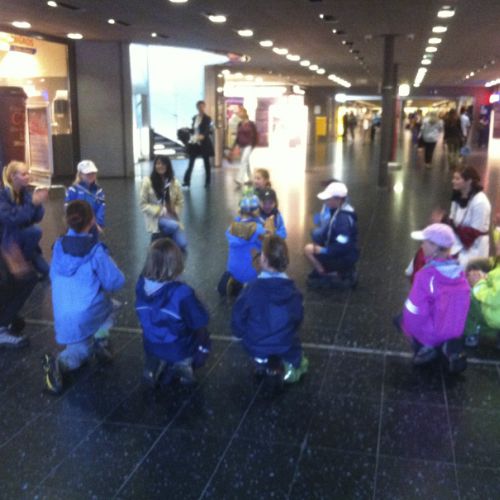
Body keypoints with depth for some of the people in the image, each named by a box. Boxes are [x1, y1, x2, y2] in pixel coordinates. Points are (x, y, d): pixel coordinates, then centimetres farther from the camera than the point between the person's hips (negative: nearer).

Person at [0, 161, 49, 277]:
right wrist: (33, 203, -34)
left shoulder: (25, 192, 0)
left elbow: (37, 218, -5)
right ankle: (26, 260, -8)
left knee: (45, 270, -8)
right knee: (35, 231, -30)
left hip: (23, 234, 5)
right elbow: (11, 219, -31)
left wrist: (38, 203, -23)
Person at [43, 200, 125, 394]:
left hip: (62, 319, 3)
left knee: (80, 348, 29)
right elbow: (116, 282, -7)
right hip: (88, 315, -3)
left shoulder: (59, 246, 0)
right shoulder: (95, 250, -14)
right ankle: (100, 339, 9)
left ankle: (59, 363, -2)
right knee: (107, 304, 32)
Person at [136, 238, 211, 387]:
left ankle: (158, 364, 7)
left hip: (152, 347, 3)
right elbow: (201, 321, -19)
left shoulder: (141, 285, -18)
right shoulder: (181, 292, -35)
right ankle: (186, 363, 2)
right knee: (202, 334, 29)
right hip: (179, 349, -3)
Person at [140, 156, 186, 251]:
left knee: (182, 244, -15)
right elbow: (143, 205, -7)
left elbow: (180, 202, 10)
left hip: (171, 217, 4)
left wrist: (174, 212, -9)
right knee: (174, 226, -36)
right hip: (155, 218, -4)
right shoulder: (147, 182, -7)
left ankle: (166, 237, 15)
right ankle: (158, 237, -5)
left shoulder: (174, 182, 2)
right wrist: (160, 211, -17)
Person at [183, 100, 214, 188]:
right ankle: (187, 181, 3)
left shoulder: (207, 118, -7)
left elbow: (208, 130, -21)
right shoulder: (194, 117, 10)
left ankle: (207, 182, 15)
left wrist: (202, 136, -39)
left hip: (204, 143, -5)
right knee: (191, 162, 2)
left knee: (206, 162, 6)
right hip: (194, 143, 5)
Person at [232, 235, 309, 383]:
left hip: (256, 347, -1)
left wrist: (249, 337, 12)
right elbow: (298, 319, 3)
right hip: (286, 347, 1)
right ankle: (290, 363, 16)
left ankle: (263, 362, 18)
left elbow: (237, 321, -10)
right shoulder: (293, 290, -11)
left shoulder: (251, 289, -21)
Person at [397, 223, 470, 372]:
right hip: (456, 330, 4)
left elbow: (414, 314, -23)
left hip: (431, 334, -4)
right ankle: (450, 346, 8)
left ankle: (426, 347, 4)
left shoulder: (426, 275, -27)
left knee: (400, 318, 23)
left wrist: (408, 326, -1)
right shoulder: (459, 272, -8)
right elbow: (454, 307, 5)